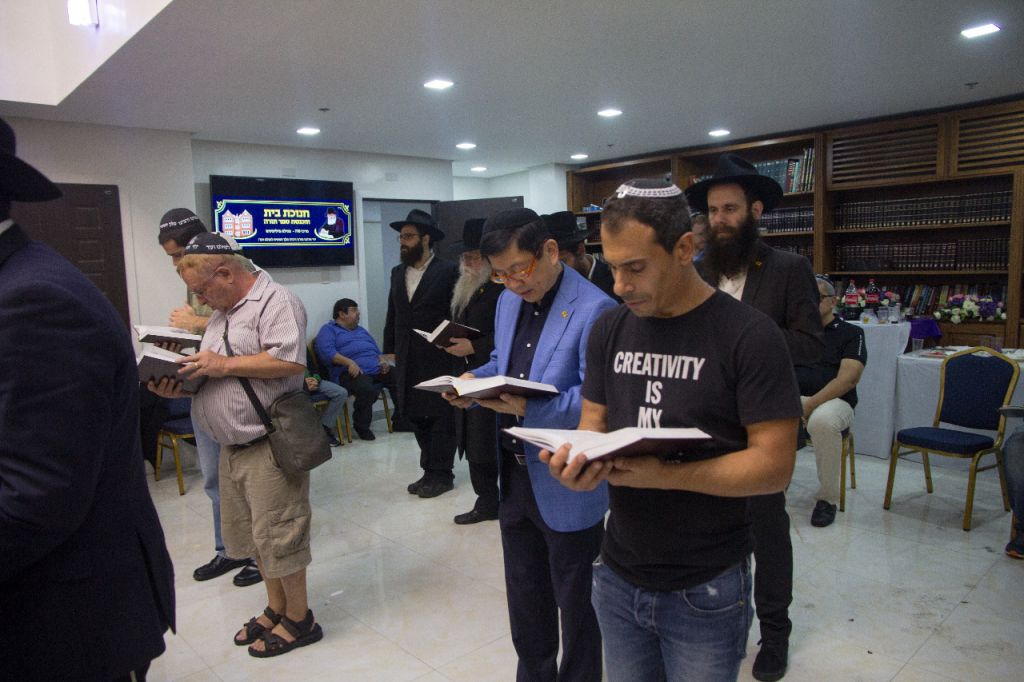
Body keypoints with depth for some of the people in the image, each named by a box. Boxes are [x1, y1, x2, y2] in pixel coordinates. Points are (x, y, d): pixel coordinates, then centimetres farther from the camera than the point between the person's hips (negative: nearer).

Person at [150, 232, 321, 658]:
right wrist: (181, 386, 2)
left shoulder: (276, 301, -12)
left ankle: (298, 619, 17)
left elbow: (291, 361, -24)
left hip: (269, 444, -9)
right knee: (252, 534, 17)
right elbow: (212, 375, 23)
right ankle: (276, 608, 34)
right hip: (234, 445, 9)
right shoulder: (221, 312, 18)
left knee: (276, 535, 0)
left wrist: (224, 364, -18)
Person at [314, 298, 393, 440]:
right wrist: (349, 362, -21)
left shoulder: (361, 330, 34)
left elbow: (377, 350, 31)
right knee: (367, 389, -38)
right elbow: (326, 351, -8)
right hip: (351, 373, -6)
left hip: (377, 369, 7)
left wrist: (383, 361, 7)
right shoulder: (328, 330, 11)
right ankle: (362, 427, -13)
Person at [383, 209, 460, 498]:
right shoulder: (397, 273, 13)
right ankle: (429, 471, 23)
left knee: (440, 416, 2)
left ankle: (441, 474, 13)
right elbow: (393, 314, 15)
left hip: (438, 358, -6)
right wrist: (389, 349, 12)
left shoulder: (448, 271, -5)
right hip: (407, 361, 6)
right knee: (416, 416, 11)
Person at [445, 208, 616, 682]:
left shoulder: (594, 310, -20)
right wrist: (474, 381, -3)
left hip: (568, 488, -7)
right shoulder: (508, 301, 7)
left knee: (575, 605, 13)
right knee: (524, 599, 24)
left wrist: (528, 408, -33)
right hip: (515, 478, 8)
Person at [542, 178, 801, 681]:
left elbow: (774, 464, -16)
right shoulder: (609, 329, 2)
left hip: (705, 592, -4)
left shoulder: (749, 336, -14)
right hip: (617, 576, 5)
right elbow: (593, 423, 7)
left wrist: (664, 475, -29)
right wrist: (579, 458, -16)